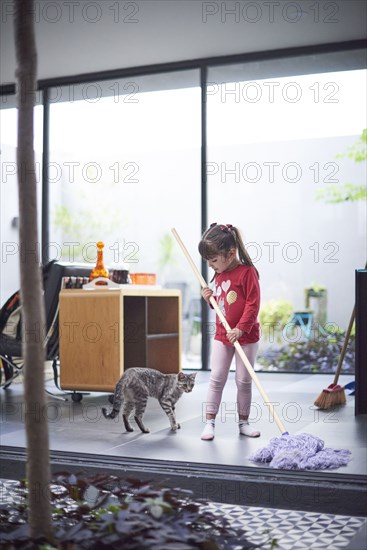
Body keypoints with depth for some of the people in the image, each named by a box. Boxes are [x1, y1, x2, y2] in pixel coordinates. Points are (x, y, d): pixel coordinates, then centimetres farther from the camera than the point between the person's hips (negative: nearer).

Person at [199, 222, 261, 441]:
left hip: (246, 337, -6)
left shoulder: (247, 272, -15)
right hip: (221, 336, 6)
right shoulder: (218, 276, 9)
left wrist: (241, 328, -23)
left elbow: (253, 304, -18)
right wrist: (210, 299, 1)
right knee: (216, 379, 2)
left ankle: (243, 422, 18)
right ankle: (210, 422, 6)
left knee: (244, 381, 5)